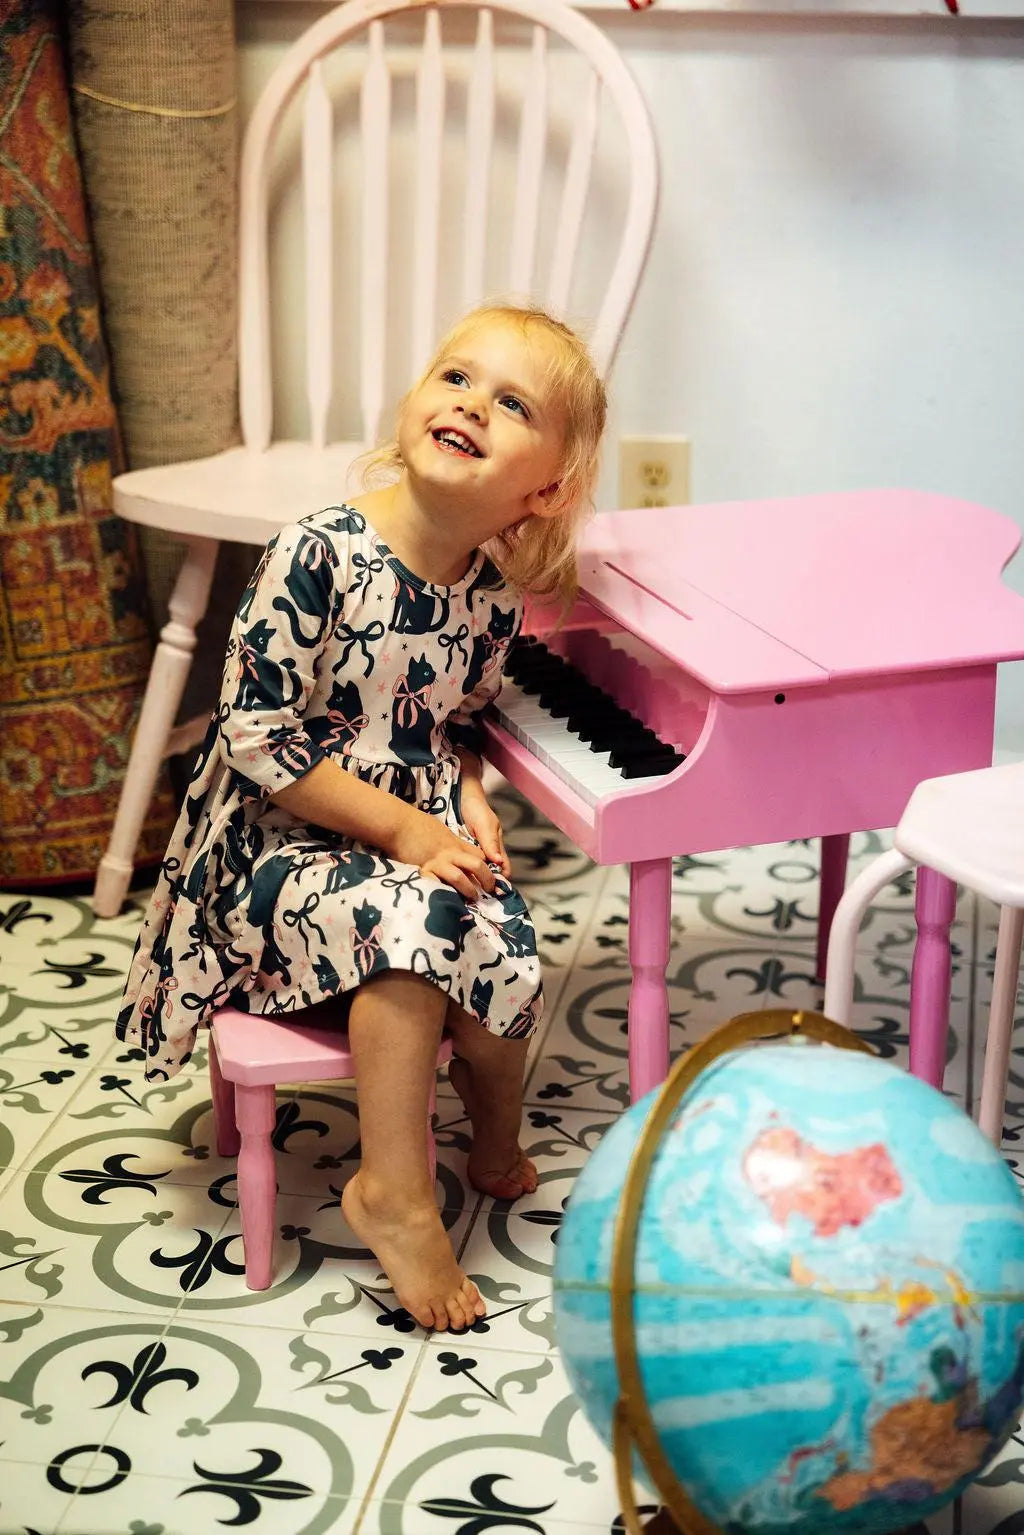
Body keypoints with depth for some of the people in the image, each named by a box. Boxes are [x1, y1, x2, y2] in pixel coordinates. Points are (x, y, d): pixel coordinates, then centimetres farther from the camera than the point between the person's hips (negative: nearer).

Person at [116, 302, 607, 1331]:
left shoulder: (495, 591, -2)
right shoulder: (317, 556, -20)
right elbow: (257, 738, -19)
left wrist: (471, 803, -7)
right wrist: (399, 825, -19)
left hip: (425, 834, 5)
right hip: (284, 841, -5)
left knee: (503, 952, -20)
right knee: (410, 921, -31)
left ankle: (497, 1139, 12)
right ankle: (396, 1195, -17)